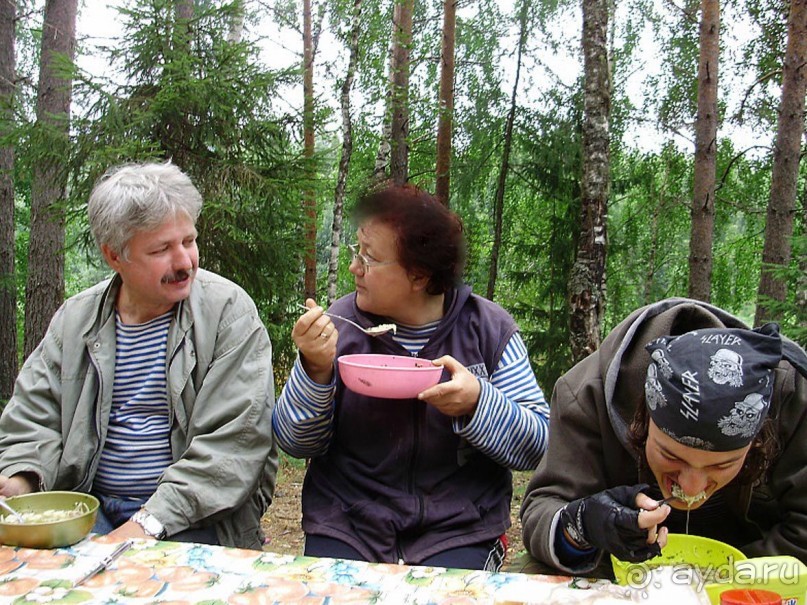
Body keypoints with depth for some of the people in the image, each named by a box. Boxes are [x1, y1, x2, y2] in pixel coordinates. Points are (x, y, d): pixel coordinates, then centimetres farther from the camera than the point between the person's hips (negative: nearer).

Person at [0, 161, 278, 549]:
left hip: (195, 522, -4)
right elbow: (33, 419, 10)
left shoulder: (228, 311, -8)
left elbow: (235, 442, -15)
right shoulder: (75, 319, 7)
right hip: (89, 512, 4)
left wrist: (151, 522, -21)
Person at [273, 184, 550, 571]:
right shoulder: (343, 320, -1)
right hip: (344, 526, 2)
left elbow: (537, 445, -5)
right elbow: (295, 444, 1)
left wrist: (477, 402, -24)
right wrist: (314, 370, -17)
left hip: (457, 532, -1)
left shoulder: (488, 328, -4)